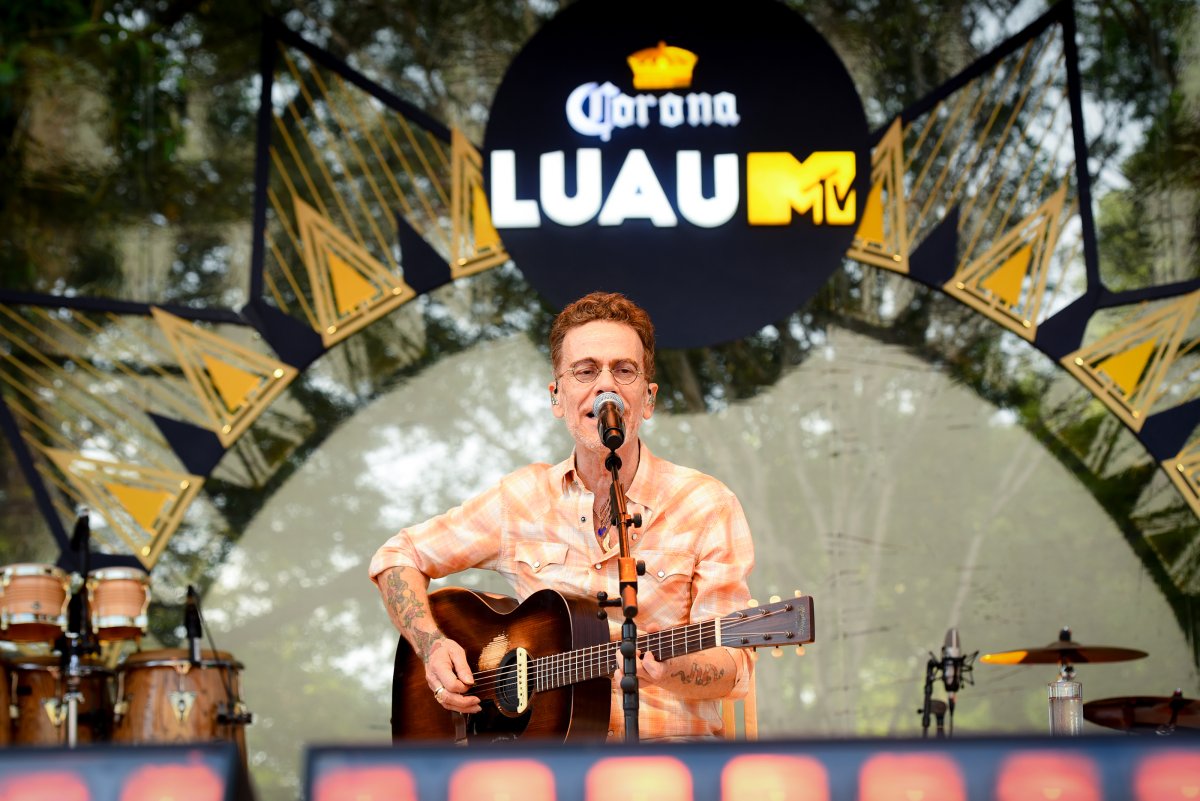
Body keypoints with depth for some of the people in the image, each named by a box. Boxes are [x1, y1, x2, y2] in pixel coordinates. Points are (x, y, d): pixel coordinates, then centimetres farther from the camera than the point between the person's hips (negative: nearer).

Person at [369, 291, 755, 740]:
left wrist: (665, 667, -26)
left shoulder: (705, 505, -1)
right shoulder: (522, 499, 7)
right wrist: (432, 647, 1)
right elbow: (399, 557, 18)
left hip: (666, 737, -1)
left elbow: (732, 667, -4)